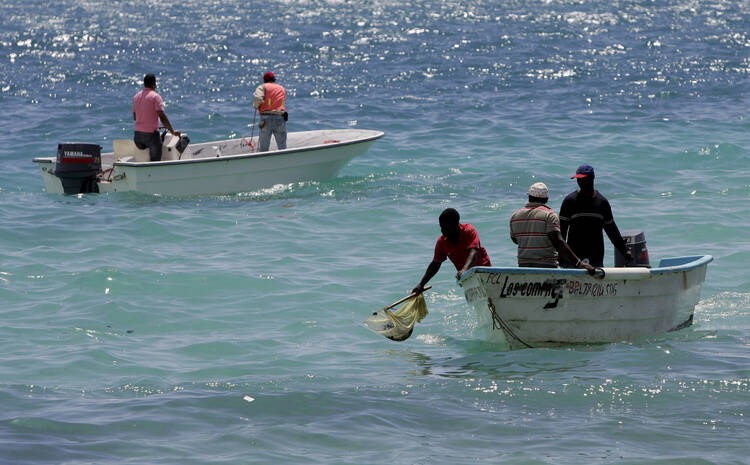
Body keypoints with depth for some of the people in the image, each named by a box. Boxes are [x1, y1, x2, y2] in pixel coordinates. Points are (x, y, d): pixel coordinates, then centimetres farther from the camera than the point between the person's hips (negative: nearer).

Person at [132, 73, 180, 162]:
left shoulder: (136, 97, 11)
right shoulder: (155, 96, -10)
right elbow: (162, 117, -16)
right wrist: (173, 131, -9)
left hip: (137, 134, 6)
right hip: (151, 134, -6)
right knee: (155, 161, -1)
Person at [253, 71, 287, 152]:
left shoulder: (263, 87, 6)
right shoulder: (282, 88, 20)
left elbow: (257, 98, -11)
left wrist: (256, 106, 7)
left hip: (266, 118, -2)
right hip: (280, 117, 2)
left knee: (263, 148, 4)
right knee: (282, 148, 6)